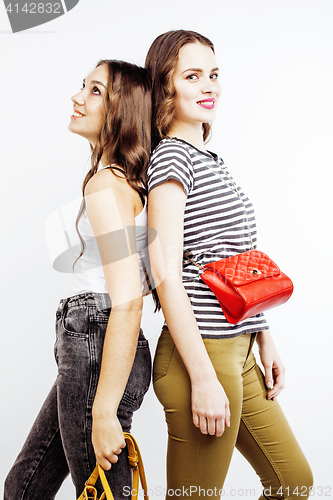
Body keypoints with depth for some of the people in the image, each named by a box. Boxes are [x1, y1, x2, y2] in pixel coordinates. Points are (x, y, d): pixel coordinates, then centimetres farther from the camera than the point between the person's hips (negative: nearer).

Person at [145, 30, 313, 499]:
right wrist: (204, 378, -20)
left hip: (239, 351, 9)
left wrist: (264, 338, 16)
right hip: (201, 355, -9)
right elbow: (166, 274, -18)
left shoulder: (211, 161, 17)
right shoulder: (171, 156, -10)